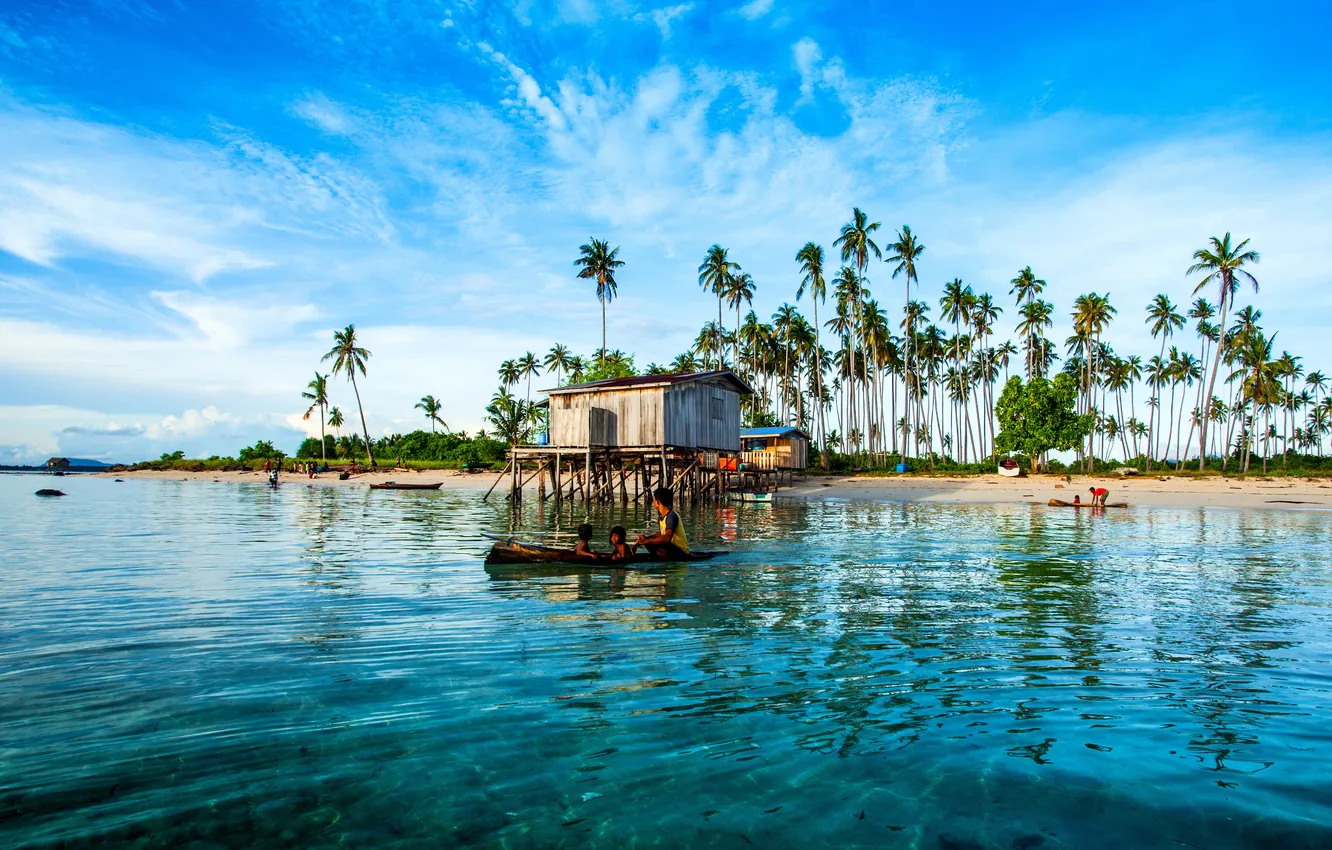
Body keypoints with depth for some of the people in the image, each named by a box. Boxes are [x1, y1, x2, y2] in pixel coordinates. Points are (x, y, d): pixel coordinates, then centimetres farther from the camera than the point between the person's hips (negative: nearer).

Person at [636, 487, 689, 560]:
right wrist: (647, 538, 7)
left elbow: (667, 538, -34)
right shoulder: (663, 516, 7)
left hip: (681, 552, -10)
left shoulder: (672, 516, -21)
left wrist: (647, 541, -31)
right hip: (672, 547, 10)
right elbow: (662, 533, 21)